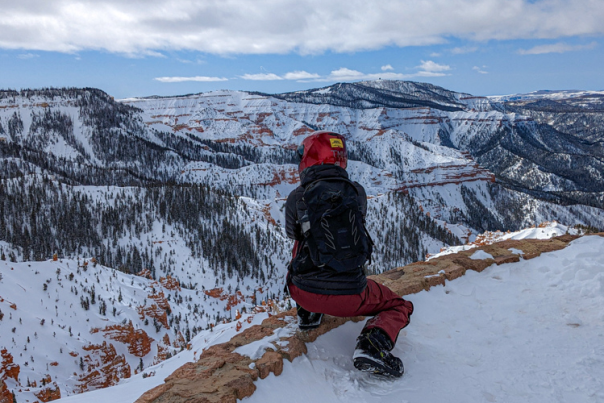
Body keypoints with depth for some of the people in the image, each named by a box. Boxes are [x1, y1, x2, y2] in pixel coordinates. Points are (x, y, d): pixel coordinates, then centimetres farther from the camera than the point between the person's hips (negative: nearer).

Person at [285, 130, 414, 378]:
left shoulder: (297, 198, -2)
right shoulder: (357, 192, 1)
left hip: (304, 291, 2)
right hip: (349, 296, -1)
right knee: (400, 307, 23)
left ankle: (307, 313, 31)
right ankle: (372, 345, -7)